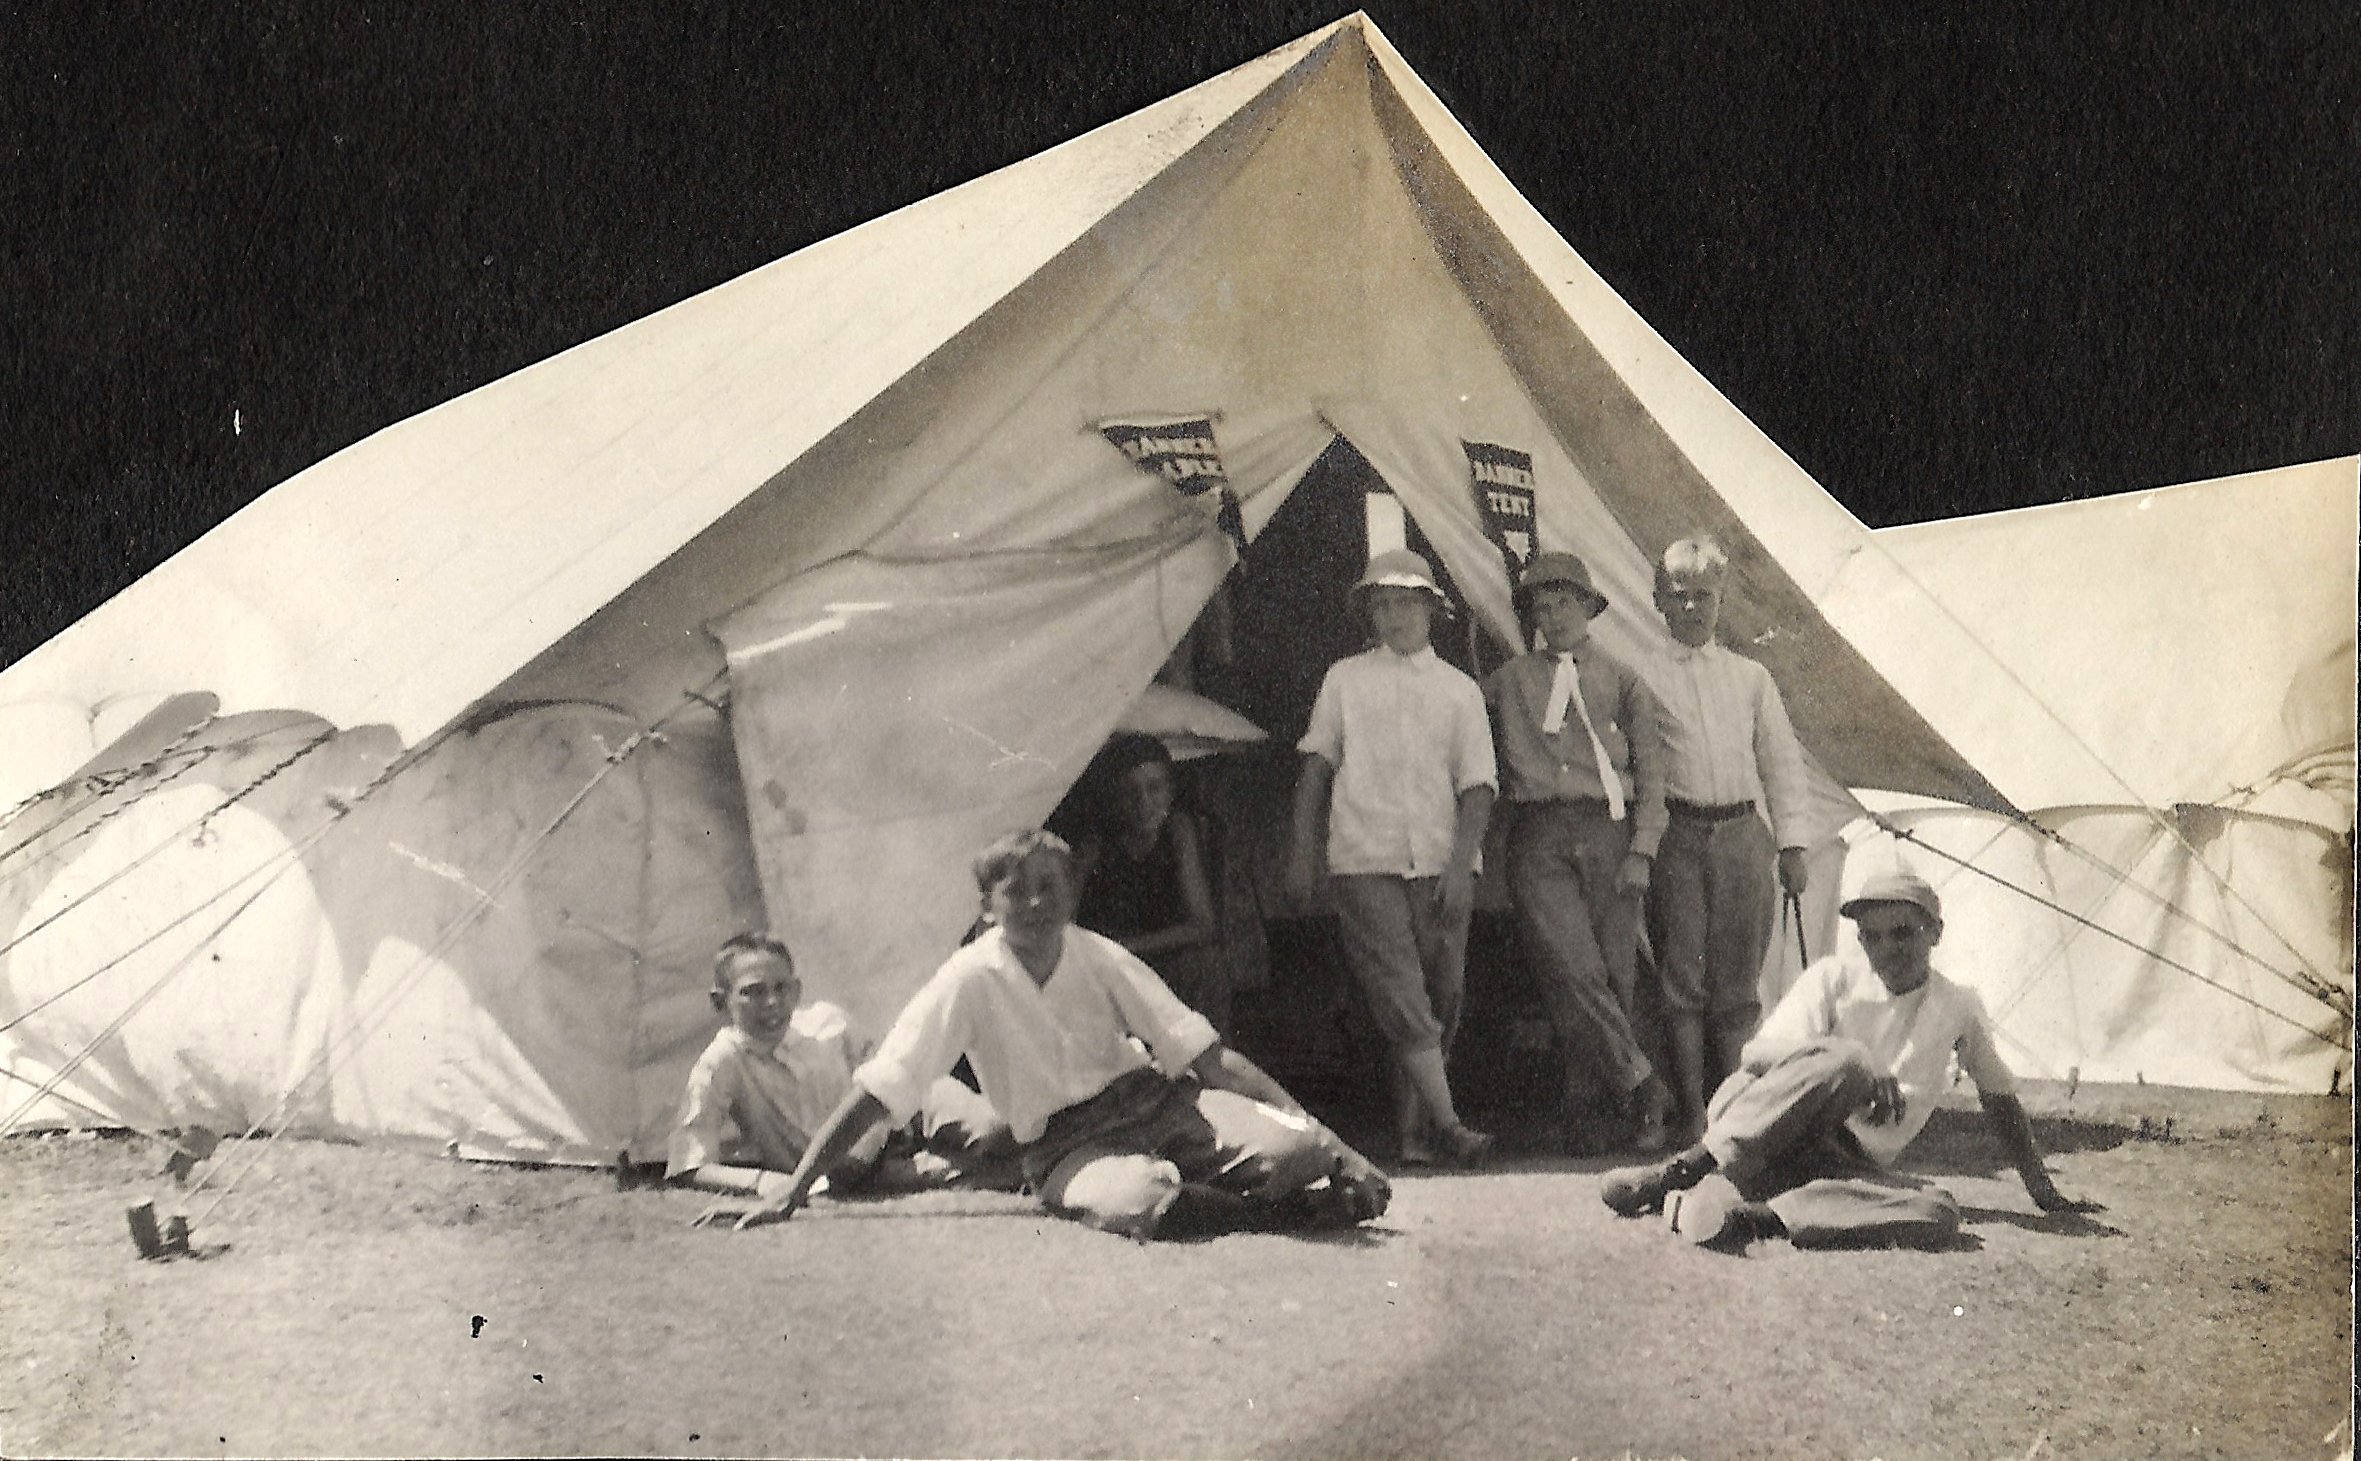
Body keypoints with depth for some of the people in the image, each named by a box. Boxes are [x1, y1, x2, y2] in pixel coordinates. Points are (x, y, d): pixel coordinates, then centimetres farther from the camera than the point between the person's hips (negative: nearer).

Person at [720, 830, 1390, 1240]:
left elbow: (1208, 1053, -3)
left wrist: (1307, 1126, -14)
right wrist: (792, 1192, -15)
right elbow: (874, 1092, -9)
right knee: (1140, 1200, -40)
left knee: (1293, 1150, -28)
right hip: (1068, 1148, -2)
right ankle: (1295, 1209, -19)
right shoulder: (969, 979, -8)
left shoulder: (1099, 957, -1)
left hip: (1156, 1101, 2)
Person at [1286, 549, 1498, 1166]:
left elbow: (1477, 785, 5)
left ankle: (1412, 1128, 11)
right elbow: (1316, 767, 13)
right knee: (1402, 996, -13)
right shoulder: (1345, 680, 10)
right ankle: (1445, 1124, -17)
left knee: (1441, 996, 1)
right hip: (1366, 861, -2)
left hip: (1441, 865, 2)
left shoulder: (1458, 689, 11)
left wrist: (1460, 864, -7)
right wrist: (1300, 853, 7)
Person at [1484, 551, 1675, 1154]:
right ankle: (1643, 1088, -12)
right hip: (1539, 840, 0)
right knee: (1574, 972, -17)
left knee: (1614, 977, -4)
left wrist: (1641, 851, -2)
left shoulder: (1623, 681, 15)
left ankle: (1580, 1111, 4)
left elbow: (1651, 773, 10)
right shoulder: (1510, 681, 17)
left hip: (1608, 834, 0)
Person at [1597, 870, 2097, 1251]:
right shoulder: (1835, 977, 5)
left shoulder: (1958, 1008, 13)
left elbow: (2000, 1099, 25)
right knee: (1841, 1064, -36)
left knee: (1939, 1214, -32)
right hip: (1763, 1129, -3)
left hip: (1850, 1165, 3)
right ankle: (1692, 1166, -36)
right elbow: (1760, 1053, -8)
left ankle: (1753, 1214, -44)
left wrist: (2043, 1191, 23)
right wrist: (1855, 1059, -24)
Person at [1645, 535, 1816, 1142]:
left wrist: (1791, 844, 8)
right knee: (1681, 978, -4)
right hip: (1676, 836, -3)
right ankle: (1691, 1111, 0)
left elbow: (1782, 762, 15)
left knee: (1736, 981, 5)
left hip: (1743, 834, 3)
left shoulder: (1750, 677, 14)